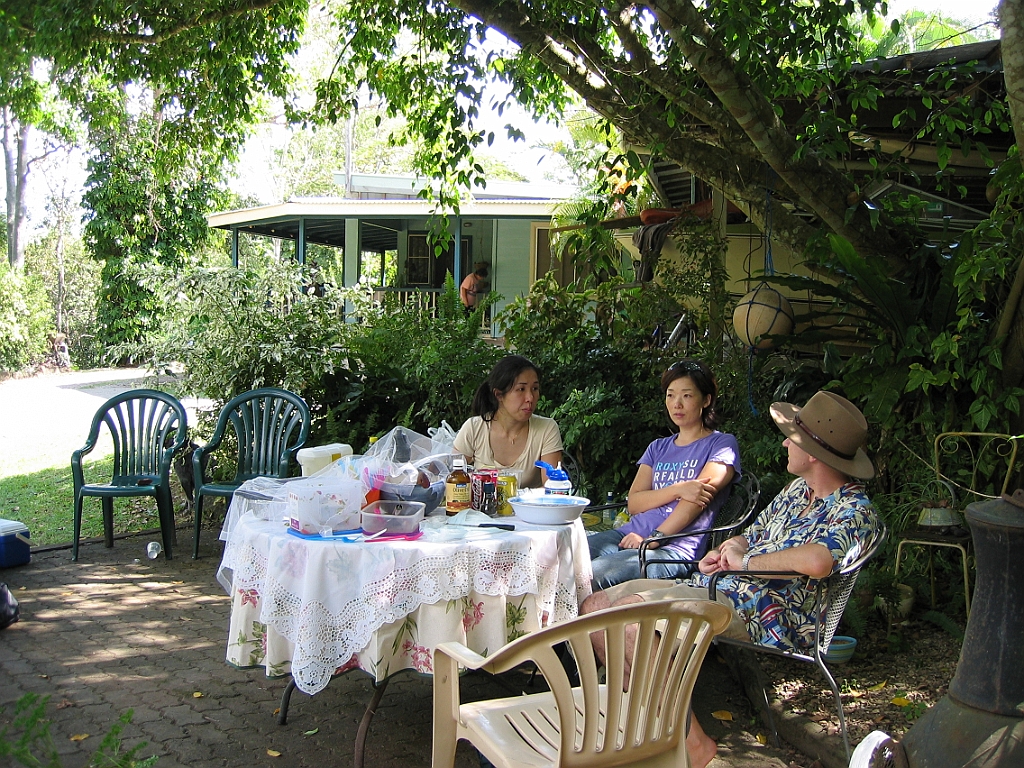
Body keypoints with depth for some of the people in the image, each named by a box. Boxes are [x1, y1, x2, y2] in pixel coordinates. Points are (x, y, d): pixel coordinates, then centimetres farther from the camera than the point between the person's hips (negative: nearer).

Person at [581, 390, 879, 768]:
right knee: (594, 606, -1)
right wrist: (729, 549, 4)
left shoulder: (855, 510, -12)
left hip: (760, 613, -10)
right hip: (713, 587, 10)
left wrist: (746, 561, -18)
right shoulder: (798, 489, 18)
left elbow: (816, 560, -34)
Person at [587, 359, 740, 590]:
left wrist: (653, 539, -17)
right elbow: (633, 503, 10)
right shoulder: (658, 448, 24)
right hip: (630, 533, 6)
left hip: (677, 548, -6)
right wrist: (677, 490, -9)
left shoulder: (722, 445, 6)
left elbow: (698, 497, -8)